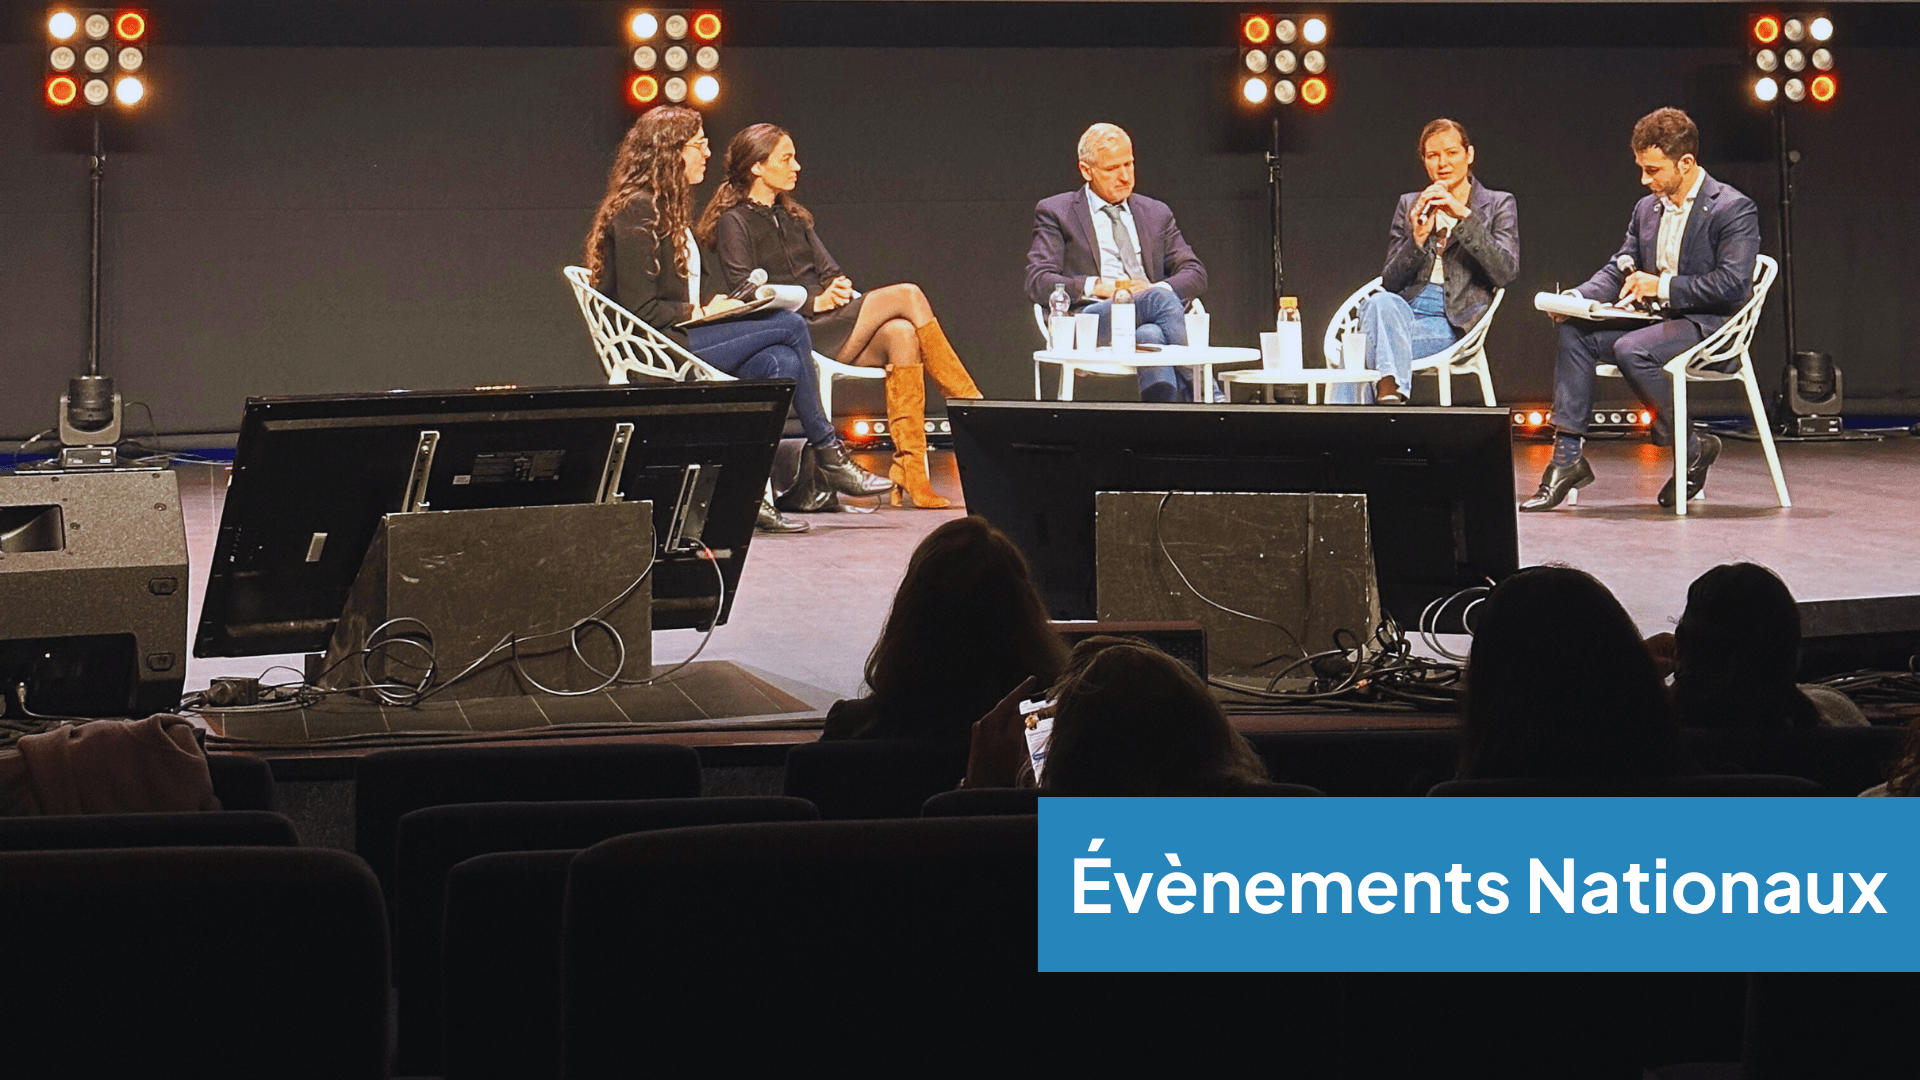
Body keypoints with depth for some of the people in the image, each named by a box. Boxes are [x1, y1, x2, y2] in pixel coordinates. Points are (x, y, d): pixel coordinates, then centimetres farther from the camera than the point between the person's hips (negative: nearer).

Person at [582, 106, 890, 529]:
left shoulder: (667, 209, 21)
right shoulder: (635, 213, -11)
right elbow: (640, 310, -16)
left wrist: (709, 309, 4)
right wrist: (702, 313, -8)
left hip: (682, 338, 9)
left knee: (781, 362, -17)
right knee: (790, 327, -15)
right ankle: (828, 455, -5)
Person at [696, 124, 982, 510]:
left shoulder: (792, 217, 26)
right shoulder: (734, 222, 2)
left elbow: (830, 272, 19)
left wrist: (839, 289, -5)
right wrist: (814, 301, -14)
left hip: (829, 325, 7)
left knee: (901, 334, -26)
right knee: (907, 296, -19)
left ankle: (910, 474, -33)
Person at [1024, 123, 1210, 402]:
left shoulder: (1156, 213, 25)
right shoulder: (1055, 212, 13)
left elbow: (1195, 274, 18)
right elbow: (1038, 283, 2)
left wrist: (1158, 288, -6)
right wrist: (1098, 286, -13)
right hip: (1091, 318, -3)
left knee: (1150, 335, -37)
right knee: (1163, 300, -34)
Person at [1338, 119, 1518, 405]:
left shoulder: (1497, 205, 12)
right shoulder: (1409, 205, 19)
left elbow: (1505, 273, -5)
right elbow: (1390, 282, 13)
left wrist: (1463, 216, -12)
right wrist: (1417, 239, -6)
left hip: (1452, 323, -3)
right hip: (1403, 309, 3)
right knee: (1380, 302, -35)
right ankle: (1392, 390, -48)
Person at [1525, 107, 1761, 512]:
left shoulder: (1733, 209, -10)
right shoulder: (1647, 208, 14)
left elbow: (1734, 284, -20)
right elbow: (1619, 269, 17)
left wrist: (1662, 286, -19)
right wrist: (1577, 297, -4)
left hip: (1710, 327, -8)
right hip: (1660, 321, 8)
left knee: (1630, 350, -32)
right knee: (1573, 332, -12)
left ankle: (1692, 449, -14)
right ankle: (1567, 455, -15)